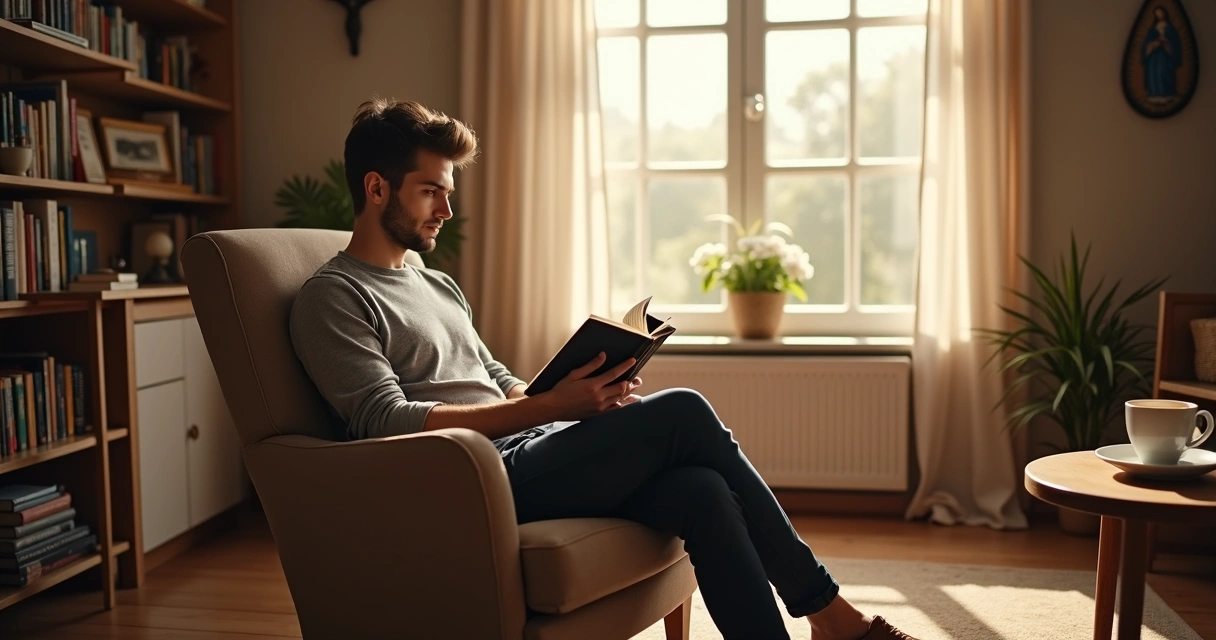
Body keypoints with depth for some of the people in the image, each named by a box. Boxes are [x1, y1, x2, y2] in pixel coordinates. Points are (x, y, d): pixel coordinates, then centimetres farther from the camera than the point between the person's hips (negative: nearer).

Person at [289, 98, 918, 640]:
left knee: (701, 491, -19)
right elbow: (389, 420, -14)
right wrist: (550, 406, -19)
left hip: (527, 452, 8)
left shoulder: (438, 285, 25)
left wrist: (583, 396, 3)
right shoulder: (332, 298, -1)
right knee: (681, 413, -20)